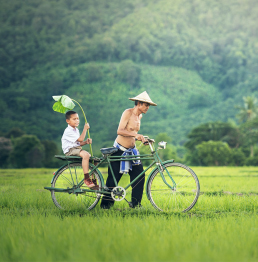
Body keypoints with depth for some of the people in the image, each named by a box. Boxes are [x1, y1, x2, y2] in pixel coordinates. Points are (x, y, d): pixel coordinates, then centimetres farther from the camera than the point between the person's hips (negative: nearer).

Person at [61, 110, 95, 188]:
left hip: (77, 149, 10)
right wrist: (85, 129, -12)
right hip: (70, 150, -10)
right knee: (85, 155, -35)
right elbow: (80, 139, -19)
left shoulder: (76, 130, 18)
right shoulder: (68, 131, -15)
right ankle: (86, 179, -34)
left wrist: (86, 142, -1)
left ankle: (94, 182, 11)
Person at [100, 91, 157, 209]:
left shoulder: (139, 116, 9)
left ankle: (136, 203, 5)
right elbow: (120, 131, -26)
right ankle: (106, 204, 14)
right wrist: (135, 134, -36)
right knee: (113, 178, 1)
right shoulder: (128, 113, -15)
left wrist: (143, 139, 7)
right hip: (119, 150, -7)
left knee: (140, 175, -4)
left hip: (132, 151, 7)